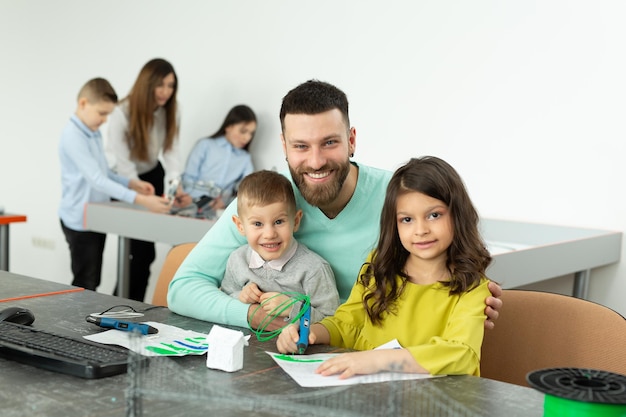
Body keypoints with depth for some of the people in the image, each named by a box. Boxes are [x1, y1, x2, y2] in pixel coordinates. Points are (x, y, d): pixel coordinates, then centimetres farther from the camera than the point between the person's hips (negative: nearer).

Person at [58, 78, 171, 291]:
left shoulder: (94, 134, 9)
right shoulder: (73, 136, -21)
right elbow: (96, 179, -28)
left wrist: (131, 183, -1)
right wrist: (139, 200, -35)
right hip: (80, 222, -9)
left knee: (93, 284, 14)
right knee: (84, 286, -2)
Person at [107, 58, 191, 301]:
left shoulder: (171, 112, -7)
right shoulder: (122, 114, -26)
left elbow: (171, 151, -13)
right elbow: (124, 165, -26)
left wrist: (176, 186, -29)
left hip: (153, 176, 5)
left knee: (144, 249, 4)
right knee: (140, 251, -8)